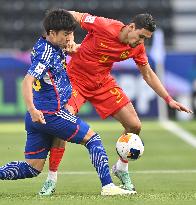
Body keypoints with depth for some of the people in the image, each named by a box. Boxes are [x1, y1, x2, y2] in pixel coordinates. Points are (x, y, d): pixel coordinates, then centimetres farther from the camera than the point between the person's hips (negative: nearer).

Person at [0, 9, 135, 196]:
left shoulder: (52, 48, 13)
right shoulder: (47, 53, -15)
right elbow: (27, 82, -27)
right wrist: (32, 109, -39)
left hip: (37, 117, 9)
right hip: (51, 112, -9)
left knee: (31, 169, 10)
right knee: (92, 139, 2)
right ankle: (107, 186, -3)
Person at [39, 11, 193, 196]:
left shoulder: (137, 47, -9)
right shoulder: (103, 26, -27)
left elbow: (148, 74, 6)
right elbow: (72, 16, -14)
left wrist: (169, 100, 3)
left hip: (103, 83, 5)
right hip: (76, 78, -5)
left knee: (134, 126, -3)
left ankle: (122, 169, 23)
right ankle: (51, 179, -9)